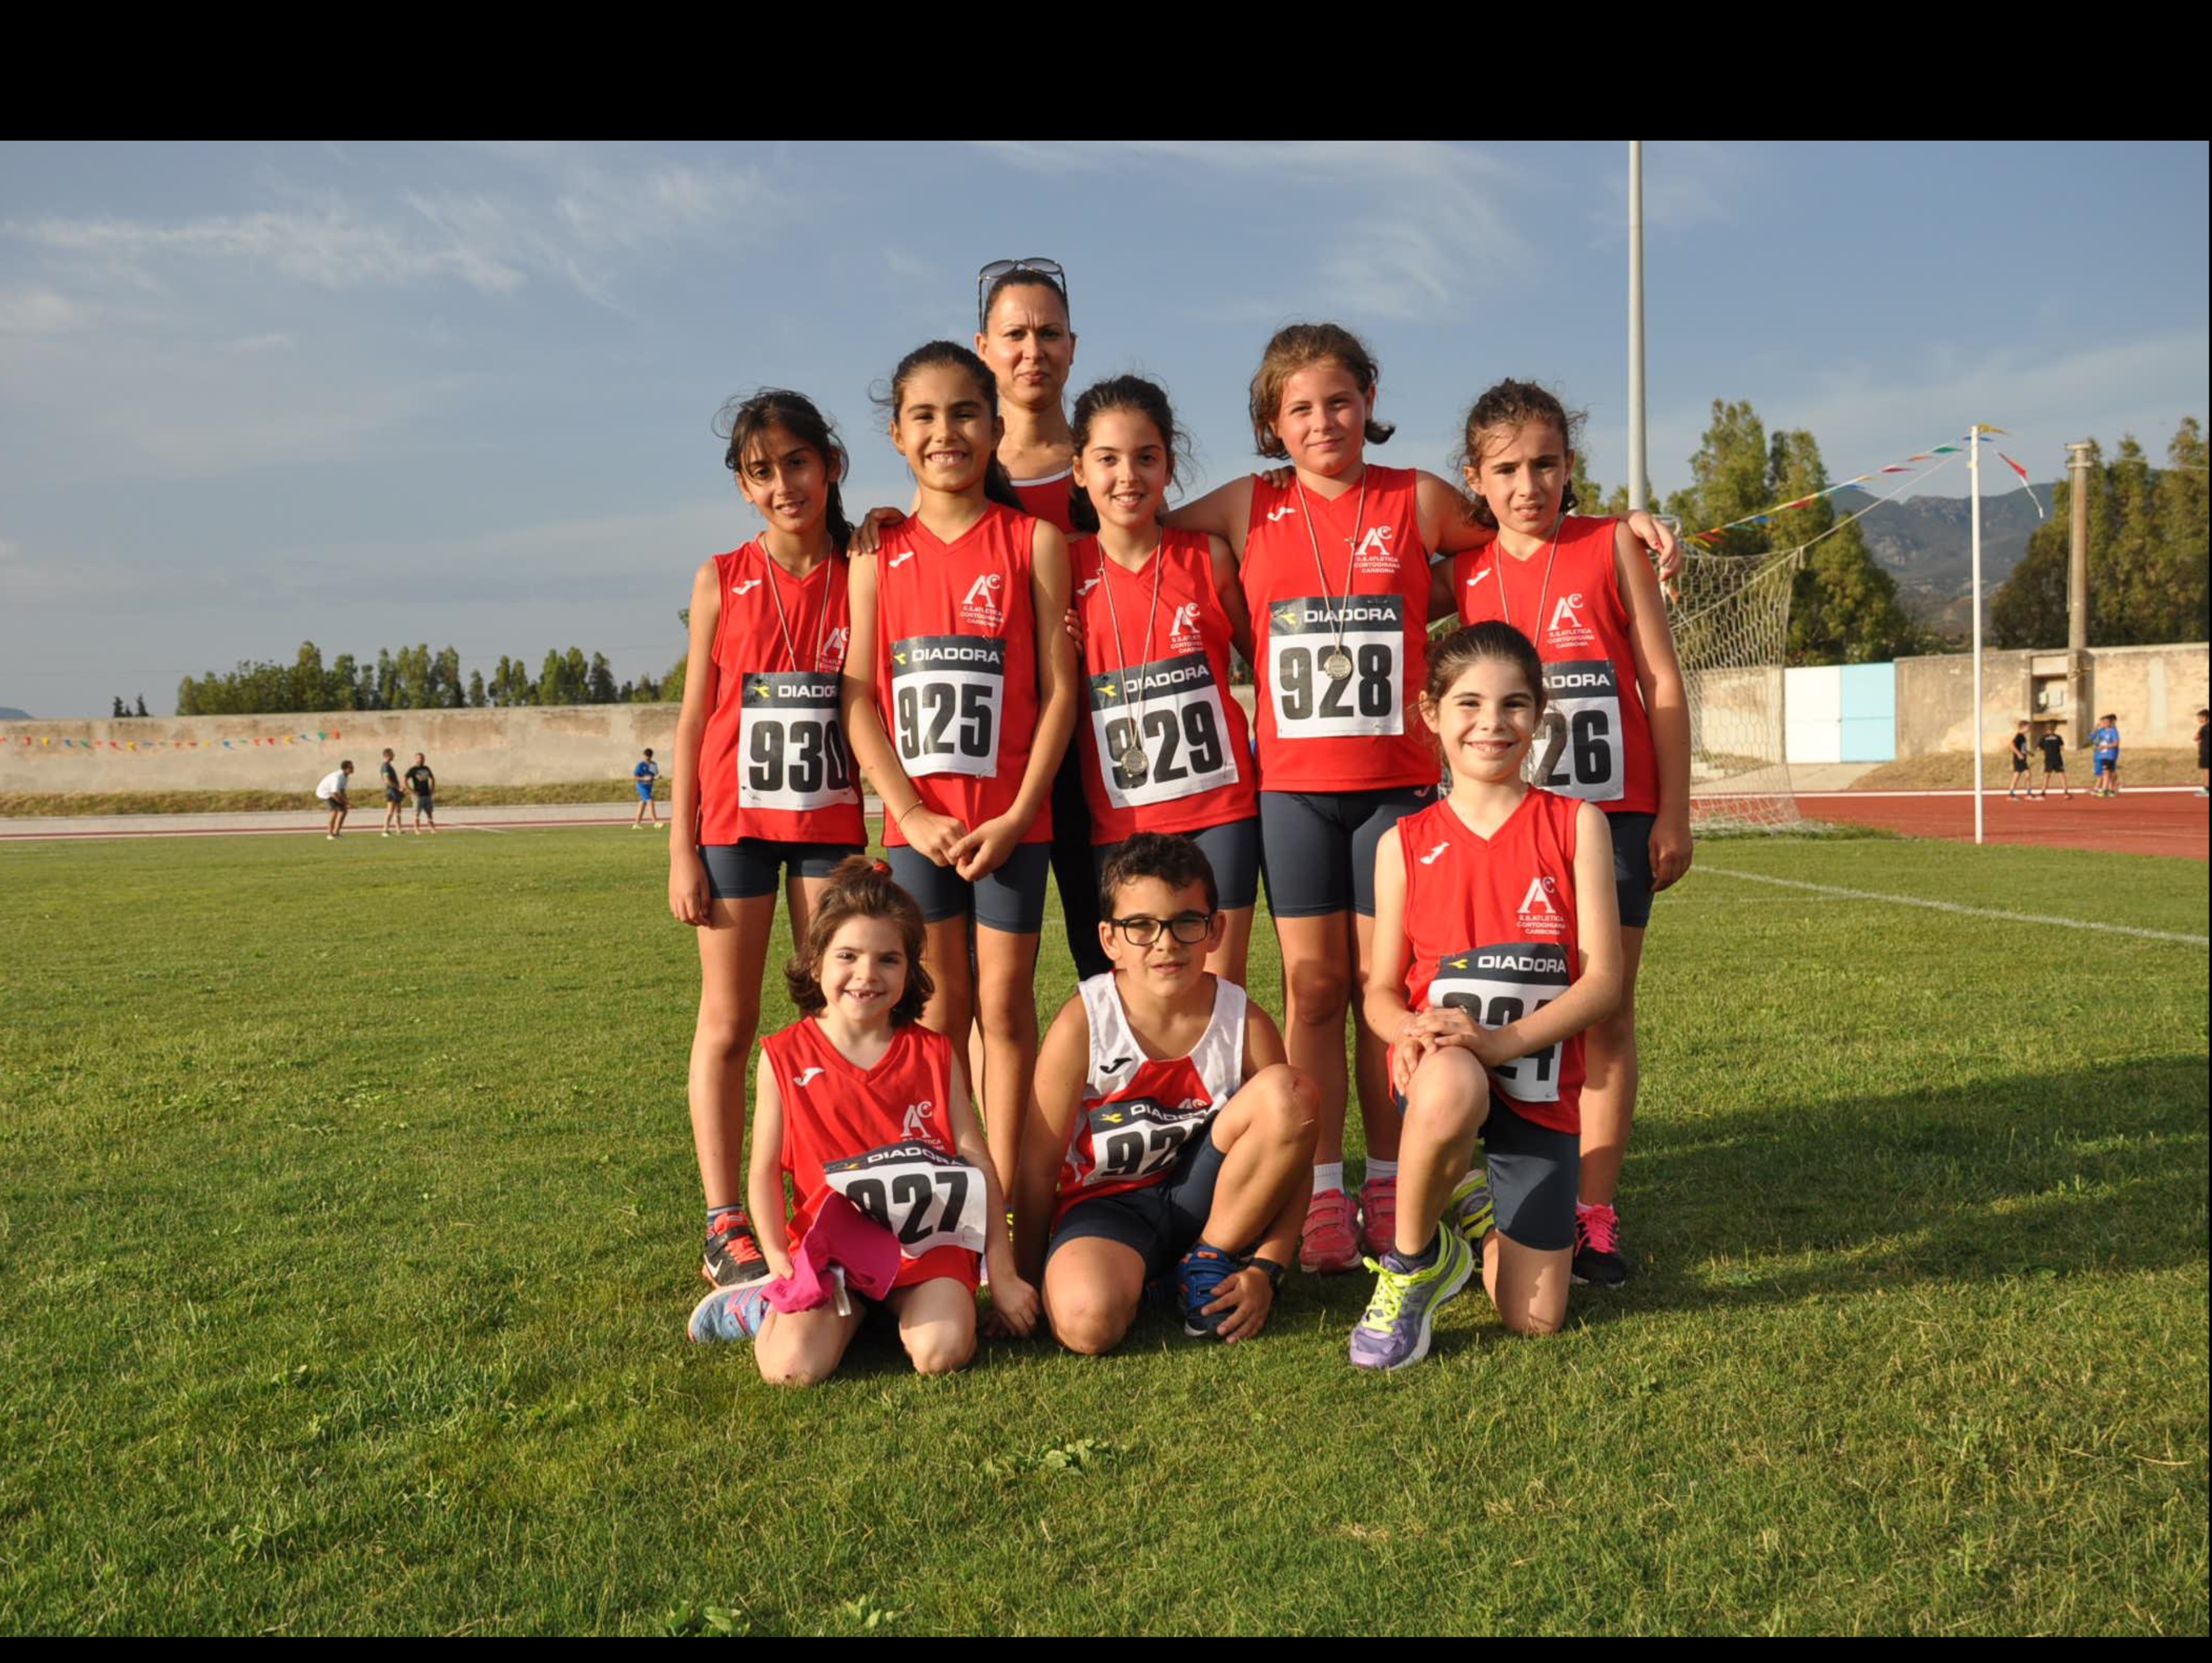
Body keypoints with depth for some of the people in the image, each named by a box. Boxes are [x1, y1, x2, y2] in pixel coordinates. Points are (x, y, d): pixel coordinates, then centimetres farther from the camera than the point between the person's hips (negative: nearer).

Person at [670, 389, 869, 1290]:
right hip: (735, 820, -1)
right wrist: (682, 851, -1)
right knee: (728, 1023, 3)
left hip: (832, 821, 1)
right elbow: (694, 720, 2)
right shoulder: (722, 580, 1)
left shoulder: (864, 575, 2)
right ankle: (725, 1226, 9)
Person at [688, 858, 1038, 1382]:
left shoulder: (933, 1055, 4)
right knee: (793, 1367, -23)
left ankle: (900, 1303, 7)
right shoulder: (784, 1057, 1)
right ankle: (766, 1305, 10)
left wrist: (1003, 1274, 1)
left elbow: (976, 1159, 3)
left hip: (927, 1240, 1)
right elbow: (766, 1168, 3)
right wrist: (780, 1262, -9)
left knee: (942, 1353, -25)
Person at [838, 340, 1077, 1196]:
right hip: (918, 820, 2)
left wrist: (1018, 814, -11)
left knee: (1005, 1006, 3)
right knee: (937, 1013, 7)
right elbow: (859, 695, 2)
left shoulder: (1034, 541, 1)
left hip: (1011, 819, -1)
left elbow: (1059, 688, -3)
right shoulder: (879, 553, 6)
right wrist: (913, 812, -8)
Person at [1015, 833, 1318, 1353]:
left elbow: (1292, 1159, -4)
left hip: (1201, 1195, 3)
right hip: (1106, 1204, -3)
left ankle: (1209, 1262, -4)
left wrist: (1265, 1270, -14)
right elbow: (1038, 1168, -7)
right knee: (1089, 1322, -36)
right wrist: (1026, 1282, -2)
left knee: (1291, 1093, -23)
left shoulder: (1246, 1023, -10)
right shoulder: (1082, 1025, -15)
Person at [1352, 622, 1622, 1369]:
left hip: (1537, 1081, 1)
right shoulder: (1406, 844, 4)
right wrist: (1413, 1028, -20)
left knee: (1535, 1320, -2)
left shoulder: (1576, 825, 0)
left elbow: (1603, 978, -6)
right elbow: (1382, 989, 5)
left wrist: (1503, 1039, -21)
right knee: (1449, 1090, -40)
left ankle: (1476, 1213, 33)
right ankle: (1411, 1263, -11)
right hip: (1442, 1074, -1)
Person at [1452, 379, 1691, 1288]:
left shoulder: (1613, 546, 1)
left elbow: (1663, 680, 2)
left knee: (1607, 1012, 2)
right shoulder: (1467, 573, 6)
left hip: (1615, 811, -1)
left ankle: (1594, 1214, 10)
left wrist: (1675, 811, -2)